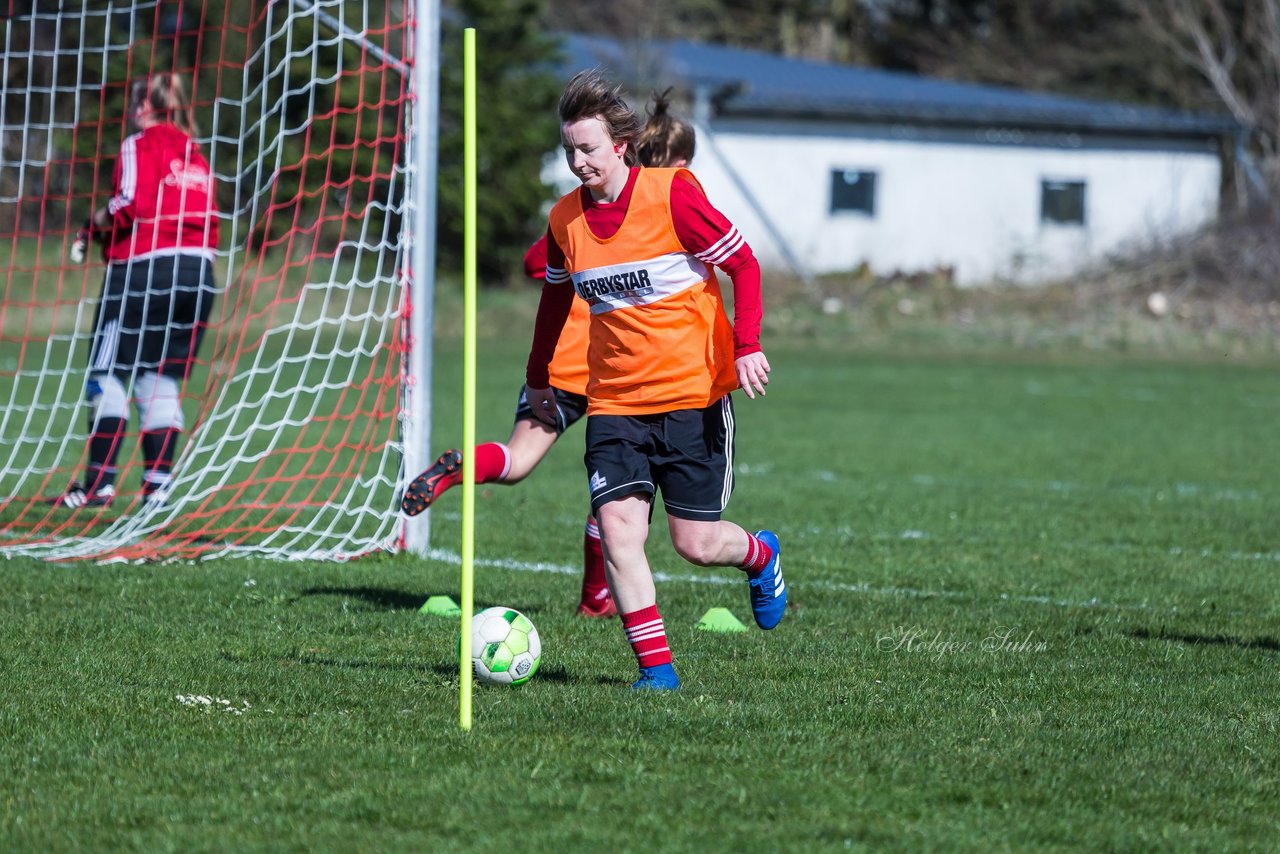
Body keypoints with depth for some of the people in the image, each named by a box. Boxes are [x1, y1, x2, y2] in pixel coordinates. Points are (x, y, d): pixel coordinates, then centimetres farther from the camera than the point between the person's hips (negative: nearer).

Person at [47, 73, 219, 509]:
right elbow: (208, 222, 12)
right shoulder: (193, 154, 18)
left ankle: (99, 481, -5)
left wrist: (93, 227, -2)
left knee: (109, 374, -1)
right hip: (198, 269, 7)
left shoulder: (140, 145, -2)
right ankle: (158, 482, 2)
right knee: (163, 380, 9)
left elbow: (133, 202, -17)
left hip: (144, 267, -6)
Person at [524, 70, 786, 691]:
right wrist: (538, 378, 25)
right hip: (615, 401, 3)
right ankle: (654, 665, -10)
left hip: (695, 393, -3)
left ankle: (761, 556, 35)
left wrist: (747, 346, -19)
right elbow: (556, 297, 20)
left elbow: (743, 265, -8)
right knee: (617, 527, -16)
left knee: (696, 543, 0)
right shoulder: (565, 220, 2)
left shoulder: (671, 194, -12)